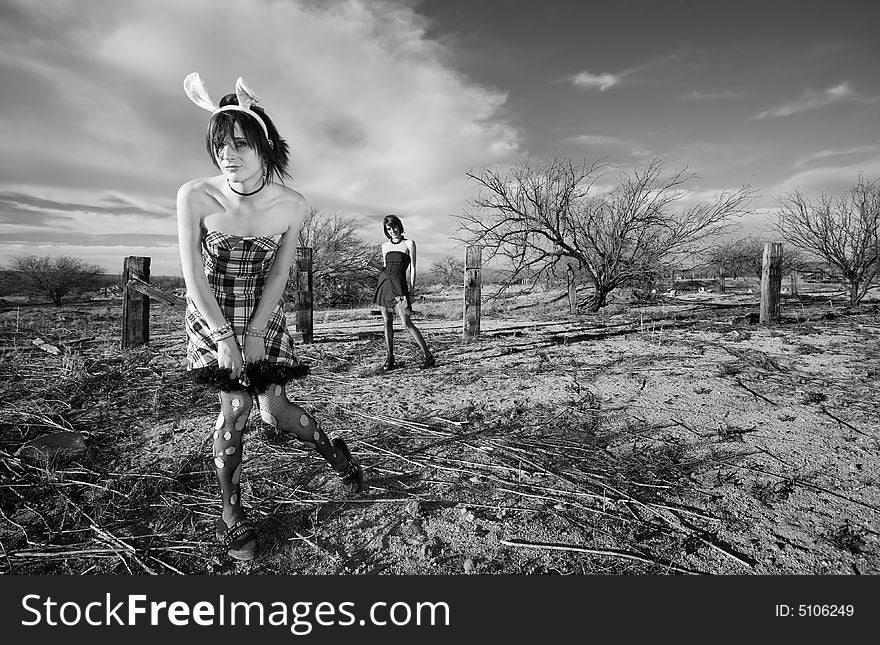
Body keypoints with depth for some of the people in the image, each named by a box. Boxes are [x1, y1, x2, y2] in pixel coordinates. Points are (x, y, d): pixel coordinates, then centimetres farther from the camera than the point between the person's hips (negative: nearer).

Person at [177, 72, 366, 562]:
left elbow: (279, 274, -9)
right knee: (236, 404, -13)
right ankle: (232, 511, 9)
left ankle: (335, 452, 31)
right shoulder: (195, 197, -20)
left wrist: (255, 334, -12)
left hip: (264, 313, 1)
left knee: (275, 410, 0)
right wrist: (223, 337, -17)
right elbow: (194, 277, -15)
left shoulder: (293, 205, -16)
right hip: (211, 313, -1)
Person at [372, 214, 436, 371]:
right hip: (383, 282, 5)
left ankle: (428, 357, -4)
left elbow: (413, 268, -2)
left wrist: (411, 290, -9)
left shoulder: (409, 243, 2)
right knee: (387, 322, 5)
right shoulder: (385, 246, 16)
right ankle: (389, 359, 14)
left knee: (407, 323, -11)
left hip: (399, 284, -5)